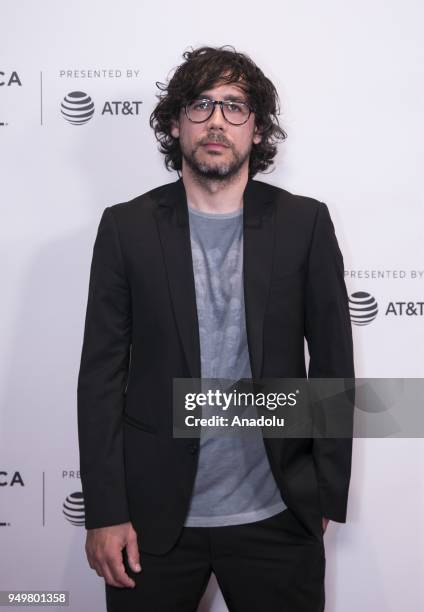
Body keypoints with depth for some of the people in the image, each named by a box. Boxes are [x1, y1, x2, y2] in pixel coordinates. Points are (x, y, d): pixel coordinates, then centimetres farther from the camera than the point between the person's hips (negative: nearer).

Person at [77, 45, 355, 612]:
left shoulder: (304, 223, -1)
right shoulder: (127, 226, -2)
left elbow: (333, 362, 1)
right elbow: (102, 374, -2)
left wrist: (327, 494, 1)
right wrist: (105, 512, -5)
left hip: (277, 517, 0)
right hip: (154, 517, 0)